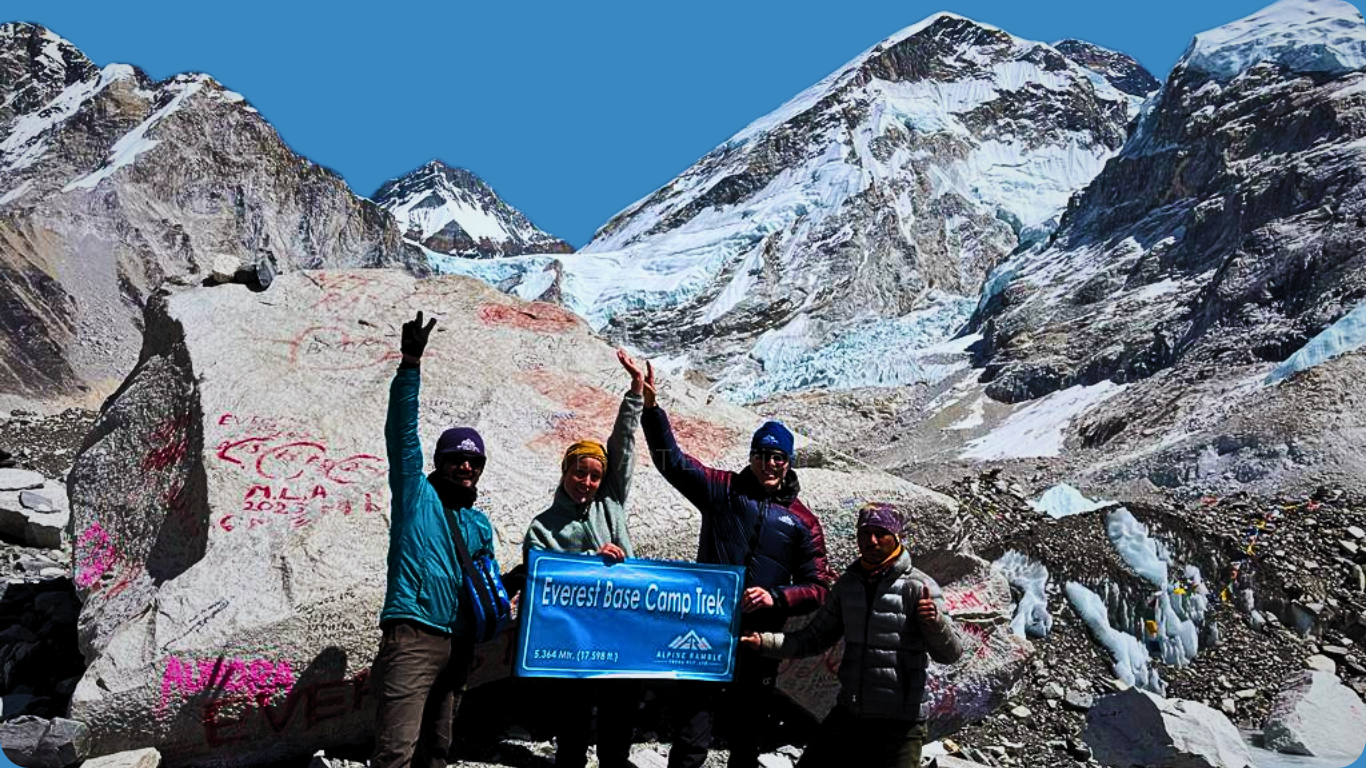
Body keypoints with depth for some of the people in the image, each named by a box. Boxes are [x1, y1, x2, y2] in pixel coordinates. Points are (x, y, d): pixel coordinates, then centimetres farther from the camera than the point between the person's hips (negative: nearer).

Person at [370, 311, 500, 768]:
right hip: (412, 634, -6)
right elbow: (402, 434, -9)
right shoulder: (416, 493, 3)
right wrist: (410, 365, -19)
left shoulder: (478, 524, 20)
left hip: (458, 644, 7)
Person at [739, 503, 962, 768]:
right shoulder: (847, 584, 6)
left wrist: (935, 620, -35)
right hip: (847, 716, 5)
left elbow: (950, 654, -14)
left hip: (899, 725, -5)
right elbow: (814, 638, 12)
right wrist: (763, 641, -3)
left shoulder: (918, 586, -10)